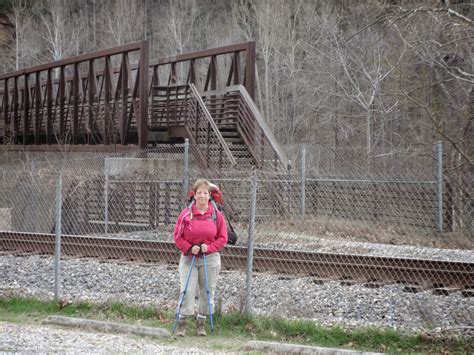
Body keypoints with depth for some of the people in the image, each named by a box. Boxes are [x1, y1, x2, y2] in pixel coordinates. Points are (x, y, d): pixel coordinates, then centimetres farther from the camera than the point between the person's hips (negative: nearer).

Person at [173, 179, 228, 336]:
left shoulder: (216, 215, -1)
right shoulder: (186, 214, -3)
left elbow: (222, 238, 3)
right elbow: (177, 236, 1)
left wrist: (209, 247, -12)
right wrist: (189, 248, -14)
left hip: (210, 259, 1)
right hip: (189, 258, -1)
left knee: (207, 292, 7)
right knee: (187, 291, -7)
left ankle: (201, 323, 20)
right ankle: (182, 323, 1)